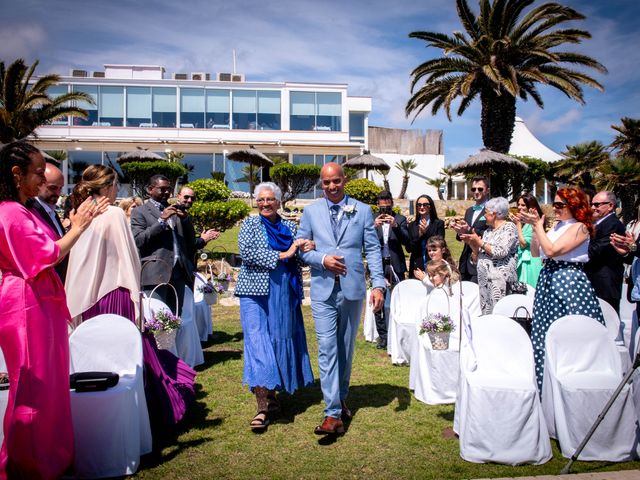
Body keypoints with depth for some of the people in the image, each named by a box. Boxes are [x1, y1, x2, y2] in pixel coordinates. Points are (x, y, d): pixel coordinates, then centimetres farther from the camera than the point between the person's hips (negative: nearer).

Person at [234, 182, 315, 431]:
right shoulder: (250, 224, 5)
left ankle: (271, 394, 22)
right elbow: (247, 253, -11)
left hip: (284, 293, 4)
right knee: (258, 343, -10)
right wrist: (282, 255, -15)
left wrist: (309, 247, -13)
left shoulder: (290, 227, 14)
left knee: (280, 341, 7)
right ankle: (262, 407, -11)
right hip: (256, 291, -4)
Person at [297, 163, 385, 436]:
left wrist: (378, 284, -8)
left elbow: (373, 249, 1)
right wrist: (322, 259, -13)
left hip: (352, 289, 1)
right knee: (327, 348, -8)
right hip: (323, 290, -1)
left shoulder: (362, 211, 4)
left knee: (346, 348, 13)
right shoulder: (310, 212, 6)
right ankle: (333, 414, -7)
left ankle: (341, 398, 33)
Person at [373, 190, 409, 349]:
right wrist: (374, 227, -18)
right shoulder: (372, 220, 6)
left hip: (395, 266, -1)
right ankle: (382, 336, 11)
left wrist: (395, 226, -18)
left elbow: (406, 241, -5)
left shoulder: (400, 219, 6)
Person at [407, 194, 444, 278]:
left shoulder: (438, 223, 4)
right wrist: (419, 235, -11)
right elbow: (409, 248, 4)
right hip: (416, 267, 2)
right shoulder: (412, 225, 11)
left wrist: (427, 232, -14)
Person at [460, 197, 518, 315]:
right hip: (483, 280, 7)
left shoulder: (509, 227, -2)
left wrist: (479, 242, -7)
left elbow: (500, 252, -15)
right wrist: (472, 244, 4)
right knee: (484, 315, 5)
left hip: (499, 280, -7)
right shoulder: (488, 230, 20)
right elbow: (478, 257, 20)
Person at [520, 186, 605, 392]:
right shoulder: (557, 225, 12)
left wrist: (538, 225, -14)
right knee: (546, 337, 11)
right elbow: (535, 252, 12)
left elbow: (551, 250, -20)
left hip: (569, 283, -8)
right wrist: (535, 226, 3)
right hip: (548, 281, 8)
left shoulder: (579, 228, -11)